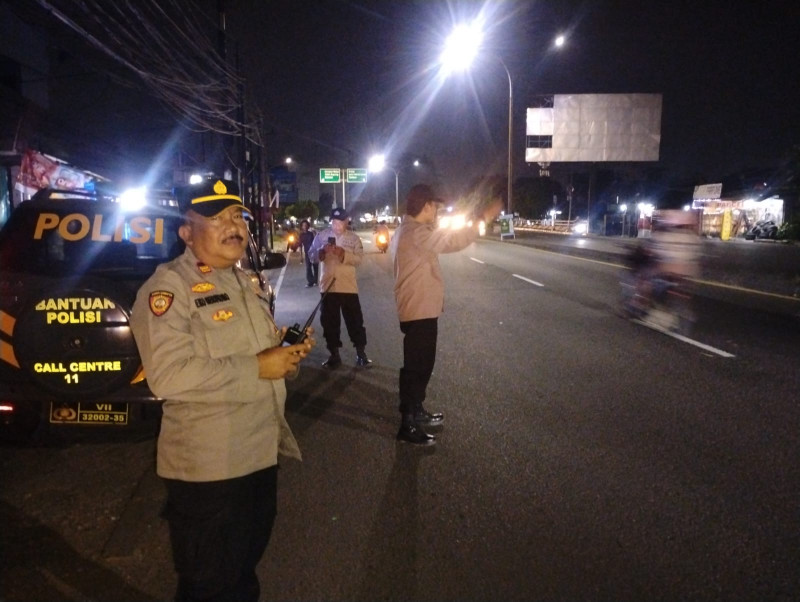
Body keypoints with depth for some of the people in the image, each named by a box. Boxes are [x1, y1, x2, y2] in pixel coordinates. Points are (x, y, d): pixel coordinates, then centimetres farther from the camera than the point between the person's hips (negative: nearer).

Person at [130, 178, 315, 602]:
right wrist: (257, 368, -25)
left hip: (261, 452, 8)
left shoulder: (244, 282, 12)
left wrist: (287, 350, 1)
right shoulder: (168, 287, -15)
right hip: (208, 465, -8)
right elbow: (168, 376, -28)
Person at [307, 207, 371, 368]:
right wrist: (322, 251, -19)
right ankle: (334, 355, 21)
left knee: (355, 320, 4)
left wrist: (344, 254, -23)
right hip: (327, 286, 1)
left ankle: (360, 354, 15)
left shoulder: (353, 238, 2)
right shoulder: (321, 236, 4)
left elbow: (359, 259, -8)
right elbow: (311, 255, 0)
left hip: (348, 286, -1)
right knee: (329, 322, 8)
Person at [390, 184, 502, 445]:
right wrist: (483, 218, -22)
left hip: (420, 309, 11)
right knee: (416, 367, -3)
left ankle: (416, 412, 35)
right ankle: (407, 425, 6)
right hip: (420, 312, -11)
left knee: (420, 365, 21)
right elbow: (452, 241, -28)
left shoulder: (409, 231, 14)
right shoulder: (414, 233, -21)